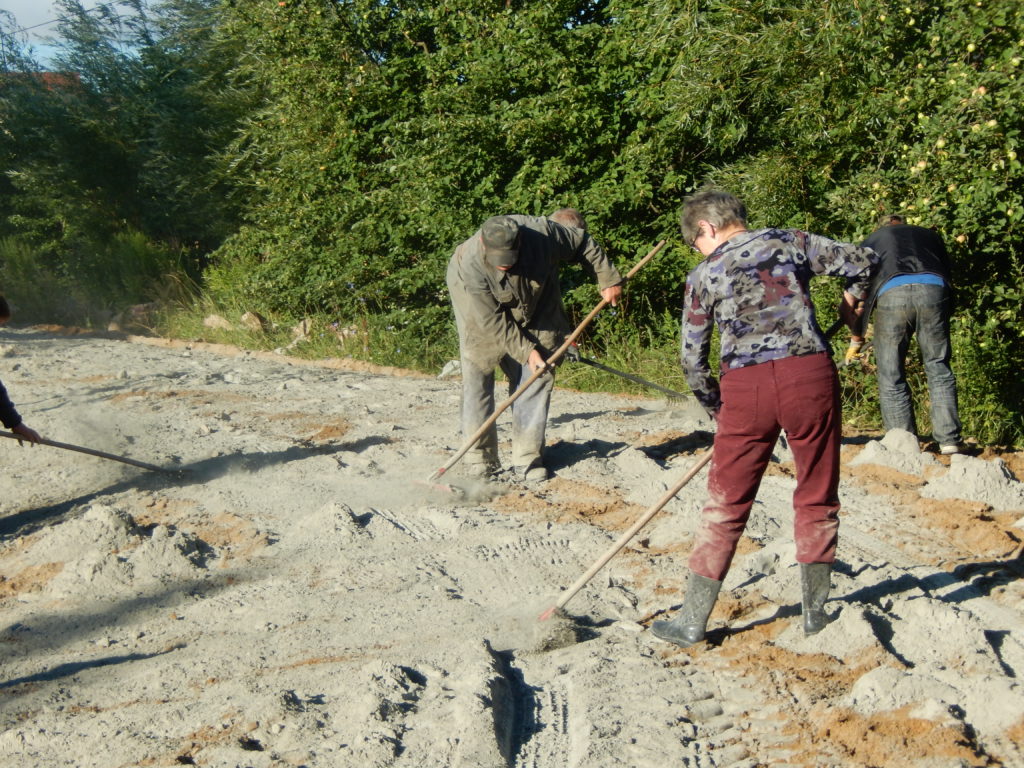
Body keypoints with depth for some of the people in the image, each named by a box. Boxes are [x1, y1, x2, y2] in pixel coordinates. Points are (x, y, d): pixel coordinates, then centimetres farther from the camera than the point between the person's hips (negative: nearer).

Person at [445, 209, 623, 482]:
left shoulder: (542, 233, -32)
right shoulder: (471, 264, -36)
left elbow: (583, 243, -12)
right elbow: (493, 321, -27)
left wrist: (609, 280, -6)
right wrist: (526, 351, -25)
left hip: (533, 313, 3)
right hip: (479, 307, -3)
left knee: (537, 379, -2)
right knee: (477, 379, -9)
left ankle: (528, 459, 3)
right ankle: (480, 459, -2)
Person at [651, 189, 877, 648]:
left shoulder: (703, 276, 12)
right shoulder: (790, 241, 14)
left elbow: (693, 359, 11)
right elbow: (864, 262, 16)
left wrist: (716, 408, 25)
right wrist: (850, 302, 36)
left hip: (745, 386, 0)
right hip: (810, 373, 1)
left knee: (726, 506, 8)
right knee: (817, 498, 16)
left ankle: (693, 621, 13)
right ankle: (815, 612, 24)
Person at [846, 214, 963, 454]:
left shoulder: (871, 241, 32)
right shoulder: (930, 235, 36)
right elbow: (948, 278, 31)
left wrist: (856, 339, 32)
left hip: (891, 293, -1)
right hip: (933, 289, 1)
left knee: (891, 377, 5)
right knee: (938, 368, 10)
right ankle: (949, 440, 4)